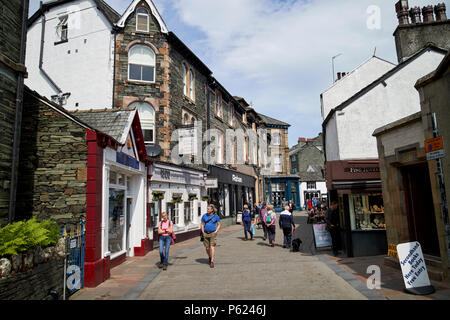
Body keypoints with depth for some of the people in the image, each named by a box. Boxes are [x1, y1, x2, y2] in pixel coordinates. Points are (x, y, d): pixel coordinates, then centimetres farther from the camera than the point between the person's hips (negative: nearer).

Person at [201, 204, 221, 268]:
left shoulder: (216, 216, -4)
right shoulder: (204, 216, 2)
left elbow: (219, 225, 4)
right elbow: (202, 224, 10)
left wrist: (216, 231, -9)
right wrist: (203, 232, 1)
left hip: (213, 233, -3)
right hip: (206, 233, 3)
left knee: (212, 247, -11)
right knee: (207, 248, 7)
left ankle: (212, 262, -6)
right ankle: (210, 257, 35)